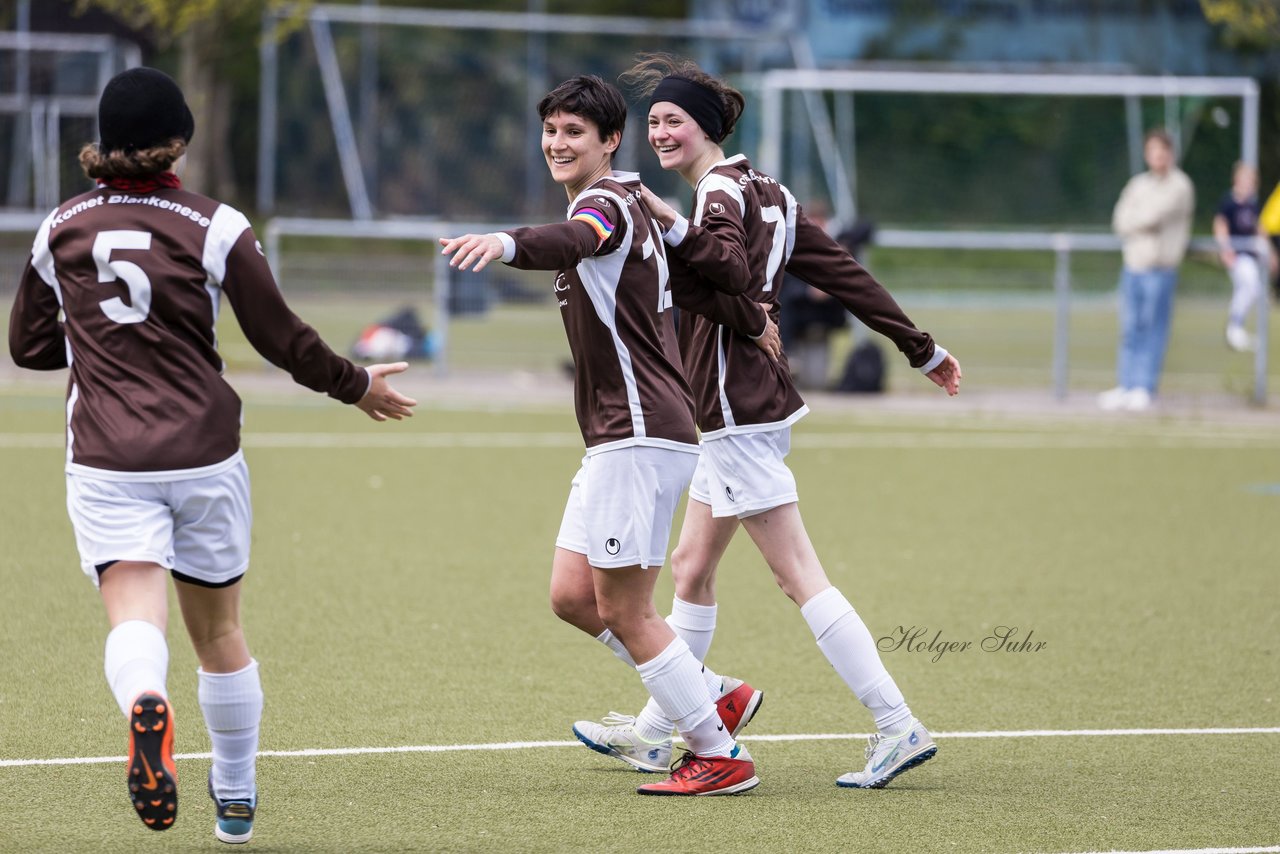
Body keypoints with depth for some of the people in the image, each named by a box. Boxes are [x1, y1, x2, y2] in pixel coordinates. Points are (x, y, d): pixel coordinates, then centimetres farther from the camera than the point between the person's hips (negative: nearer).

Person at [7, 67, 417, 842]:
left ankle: (146, 707, -49)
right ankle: (237, 799, 31)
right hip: (205, 456, 0)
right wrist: (357, 385, 19)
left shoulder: (63, 228, 5)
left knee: (136, 616, -14)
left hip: (106, 459, 0)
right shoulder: (216, 227, -3)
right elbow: (283, 339, 2)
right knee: (220, 630, 16)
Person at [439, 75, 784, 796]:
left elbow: (573, 241, -38)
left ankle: (720, 756, 1)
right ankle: (715, 695, 18)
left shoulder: (608, 203, -13)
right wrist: (755, 324, 50)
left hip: (641, 435, -10)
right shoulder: (634, 208, 19)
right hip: (621, 439, 10)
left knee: (624, 611, -6)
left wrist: (508, 244, -58)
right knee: (573, 596, 10)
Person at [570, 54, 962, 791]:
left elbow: (734, 269, -31)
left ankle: (899, 728, -13)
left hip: (739, 418, -10)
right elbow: (845, 272, 16)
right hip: (743, 412, 10)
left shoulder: (721, 192, -12)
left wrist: (673, 226, -41)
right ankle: (656, 730, 28)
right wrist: (922, 349, 18)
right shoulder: (763, 190, 15)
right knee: (692, 567, 18)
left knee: (800, 578, -10)